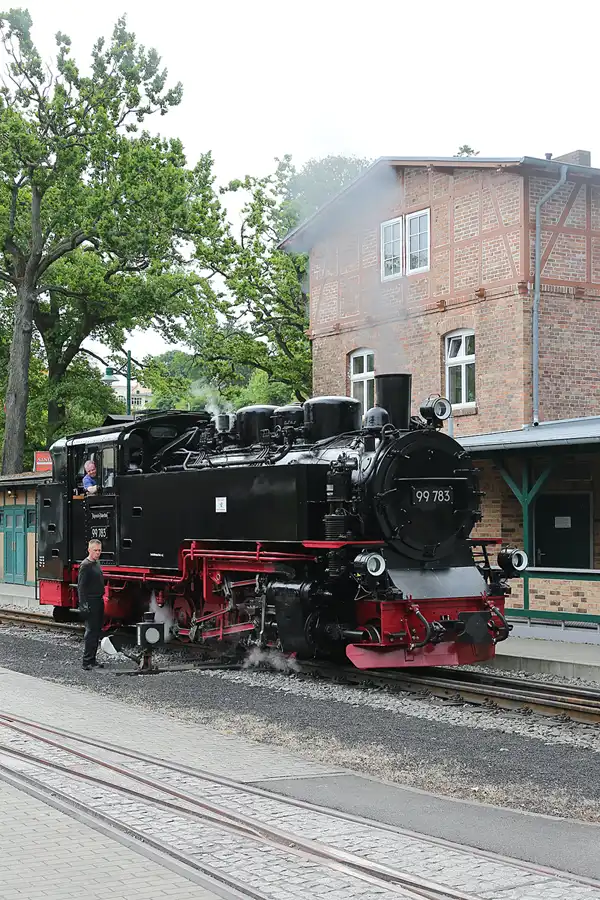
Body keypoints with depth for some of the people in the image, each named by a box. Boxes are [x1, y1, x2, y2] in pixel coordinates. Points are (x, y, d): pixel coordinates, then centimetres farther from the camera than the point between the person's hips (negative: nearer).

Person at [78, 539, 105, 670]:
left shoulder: (96, 563, 15)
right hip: (91, 603, -9)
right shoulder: (85, 565, -13)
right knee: (91, 631, -9)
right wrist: (83, 604, -24)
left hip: (99, 601, 9)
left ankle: (92, 660, 19)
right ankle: (87, 662, -7)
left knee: (97, 631, 12)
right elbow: (81, 586, -18)